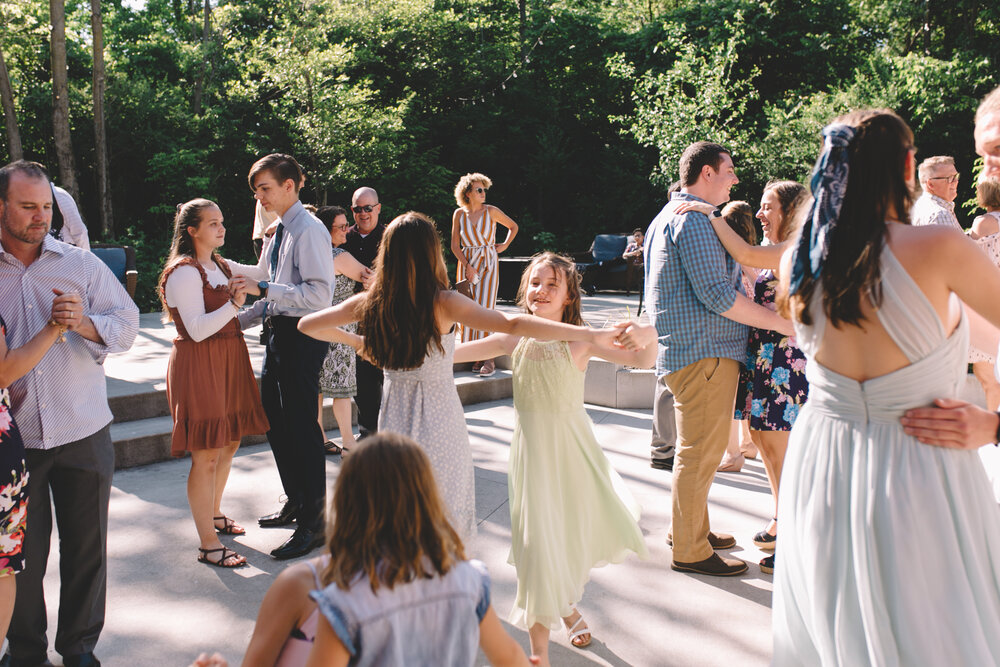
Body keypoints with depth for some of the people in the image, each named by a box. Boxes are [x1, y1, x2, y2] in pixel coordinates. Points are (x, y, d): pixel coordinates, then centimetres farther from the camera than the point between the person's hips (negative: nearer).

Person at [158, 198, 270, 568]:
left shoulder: (221, 267, 15)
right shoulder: (185, 272, -14)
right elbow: (198, 330, -21)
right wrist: (235, 303, -22)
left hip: (228, 360, 10)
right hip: (199, 366, -10)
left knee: (229, 442, 18)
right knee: (206, 455, -7)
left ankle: (213, 513, 38)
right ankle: (208, 545, -1)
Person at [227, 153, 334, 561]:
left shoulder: (309, 231, -16)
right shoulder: (278, 231, 12)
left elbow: (319, 294, -25)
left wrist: (263, 290, -27)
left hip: (301, 335, -10)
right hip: (278, 332, 10)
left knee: (302, 427, -3)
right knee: (275, 421, 19)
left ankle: (313, 523, 10)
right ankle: (295, 503, 36)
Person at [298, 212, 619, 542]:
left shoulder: (371, 302, -6)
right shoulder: (443, 303, -18)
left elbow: (307, 325, 5)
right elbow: (512, 324, -28)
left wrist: (353, 341, 19)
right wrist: (591, 334, -30)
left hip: (394, 415, 4)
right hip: (438, 418, -4)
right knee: (443, 517, 12)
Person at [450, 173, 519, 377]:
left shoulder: (491, 211, -1)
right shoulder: (459, 213, 4)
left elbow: (513, 226, 15)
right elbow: (455, 245, 4)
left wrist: (505, 245, 5)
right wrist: (467, 266, -6)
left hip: (488, 263, -2)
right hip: (466, 263, 2)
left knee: (484, 308, -10)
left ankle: (489, 358, -8)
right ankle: (475, 356, 8)